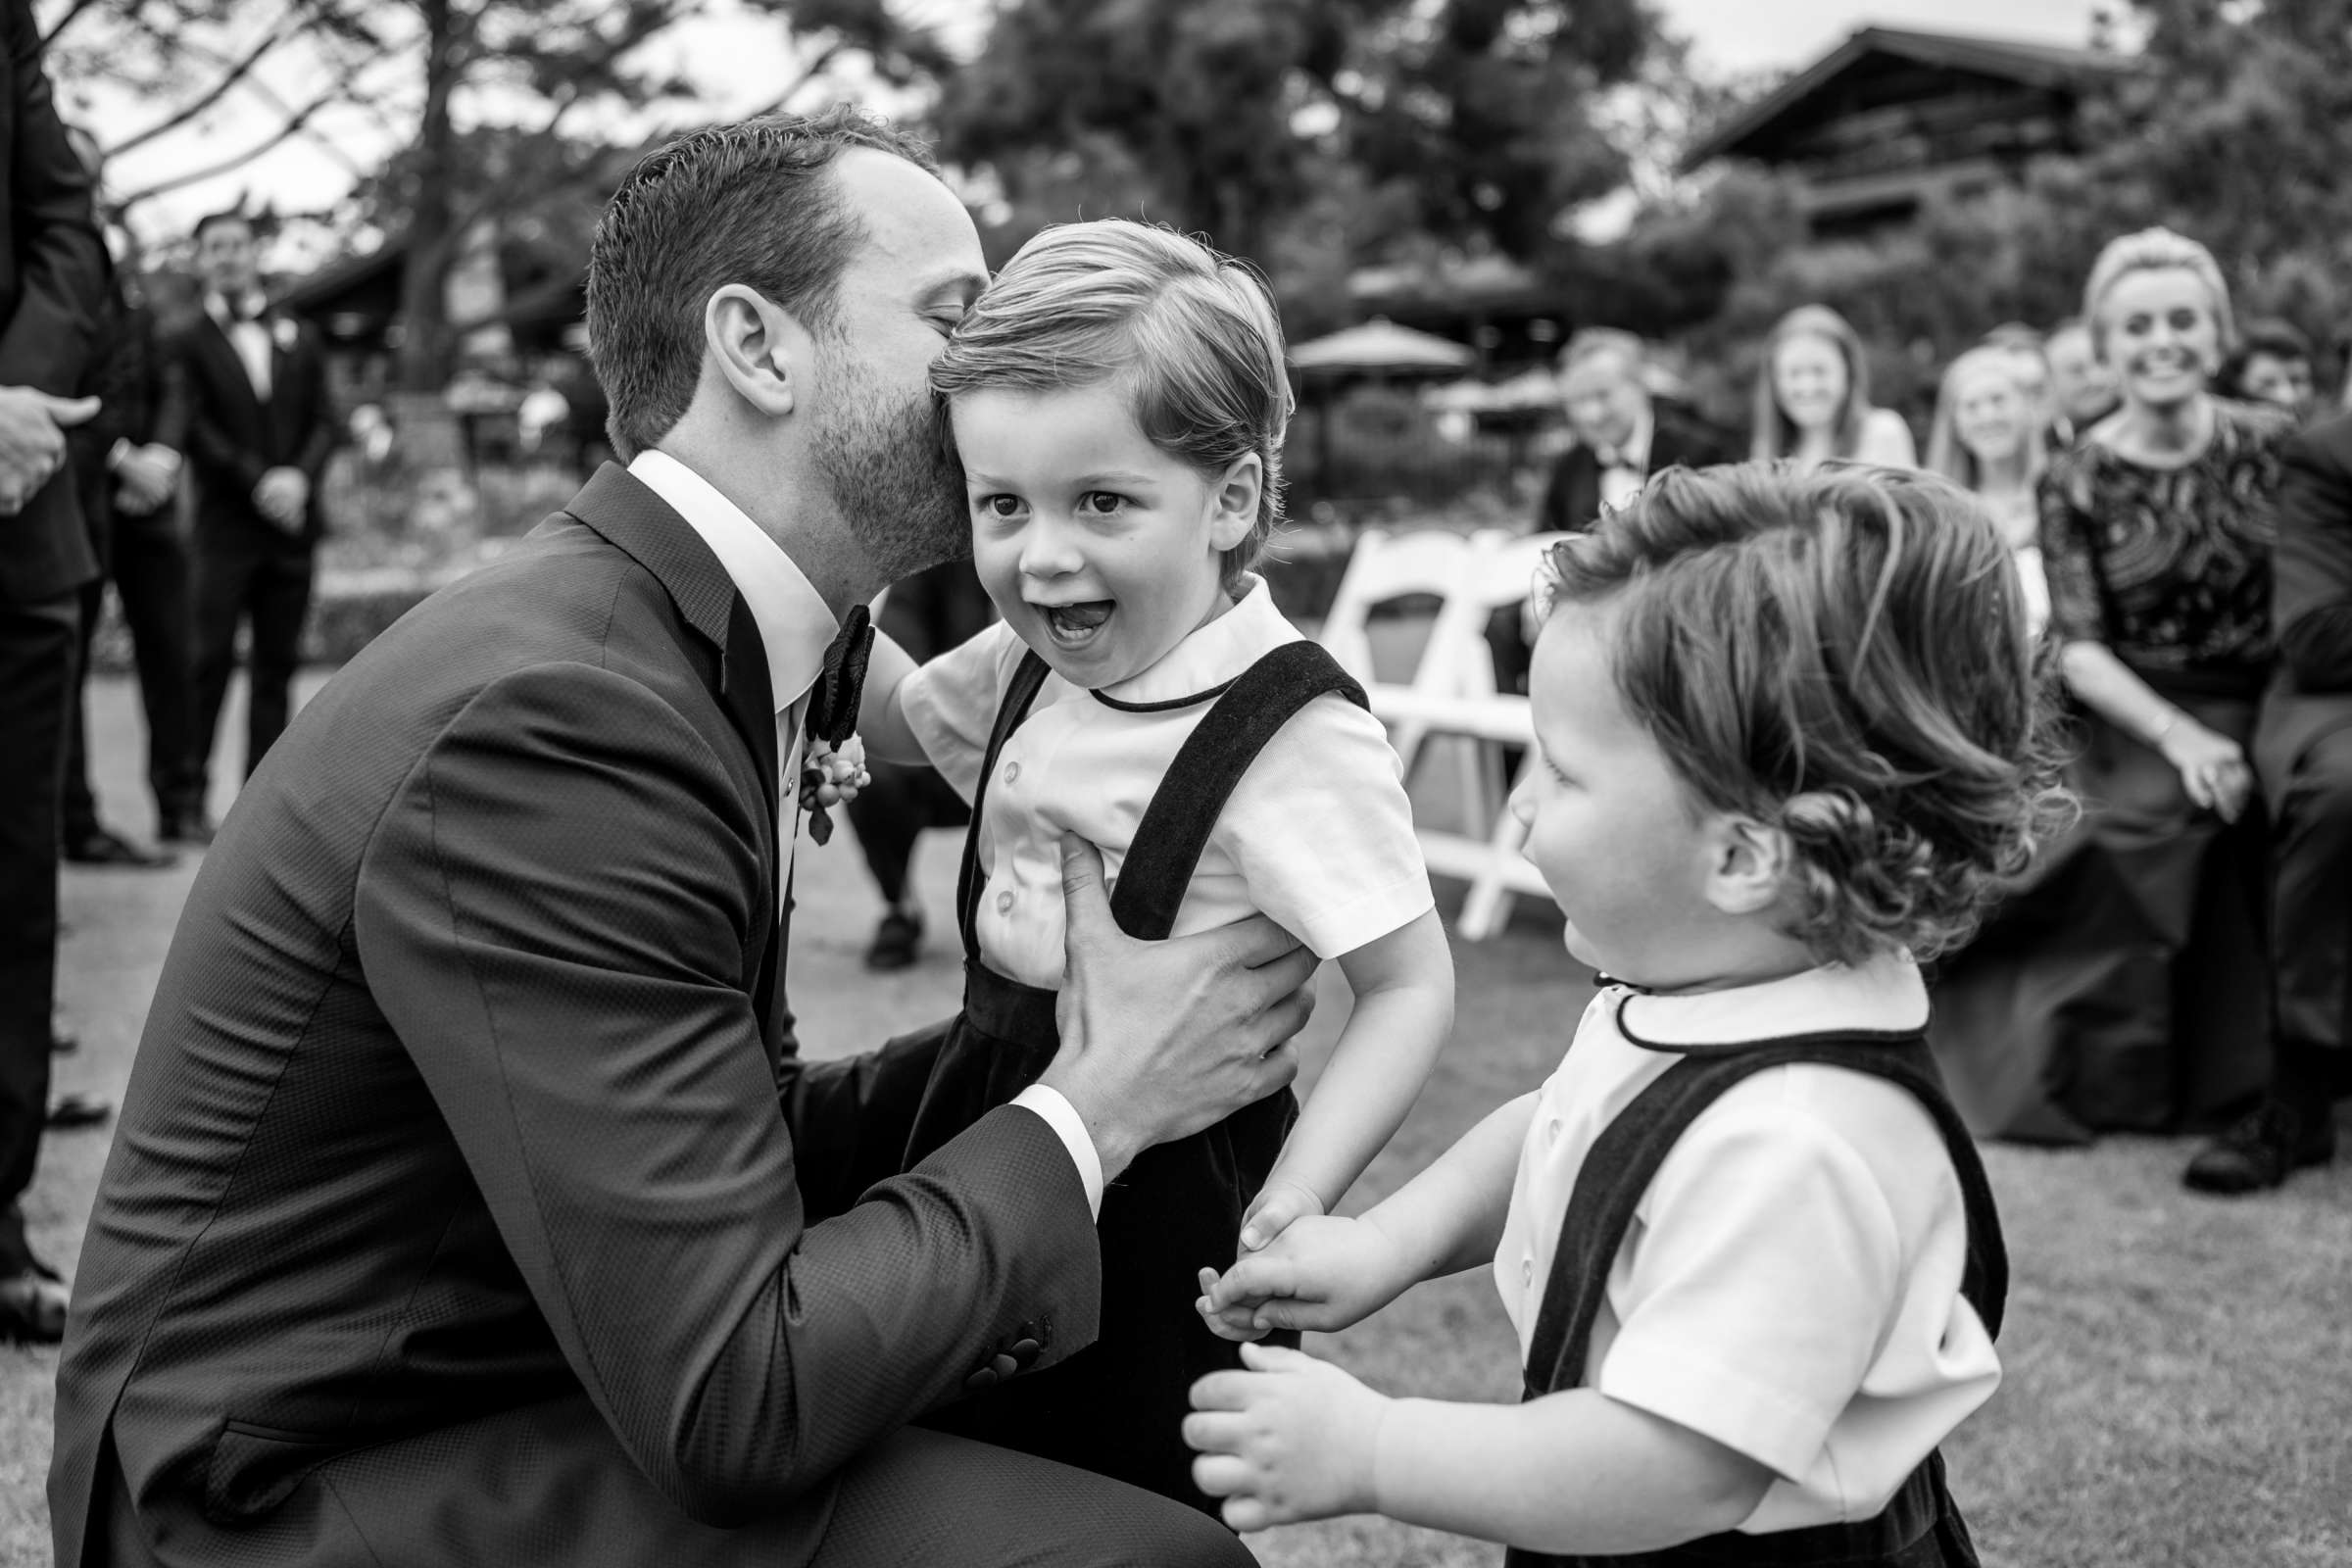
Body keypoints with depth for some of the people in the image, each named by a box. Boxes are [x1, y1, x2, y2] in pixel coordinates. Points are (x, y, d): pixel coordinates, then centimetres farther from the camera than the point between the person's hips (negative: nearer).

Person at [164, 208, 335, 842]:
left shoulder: (300, 338, 16)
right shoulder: (188, 343, 5)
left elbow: (324, 422, 9)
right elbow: (197, 430, -4)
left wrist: (301, 476, -9)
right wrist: (258, 481, -15)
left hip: (293, 525, 4)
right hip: (225, 527, -3)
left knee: (277, 664, 4)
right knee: (210, 660, -9)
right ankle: (186, 804, -6)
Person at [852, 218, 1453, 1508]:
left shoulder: (1293, 735, -24)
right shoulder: (1033, 666, 1)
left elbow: (1412, 986, -21)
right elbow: (900, 720, 21)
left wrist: (1290, 1210, -30)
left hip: (1156, 1192, -7)